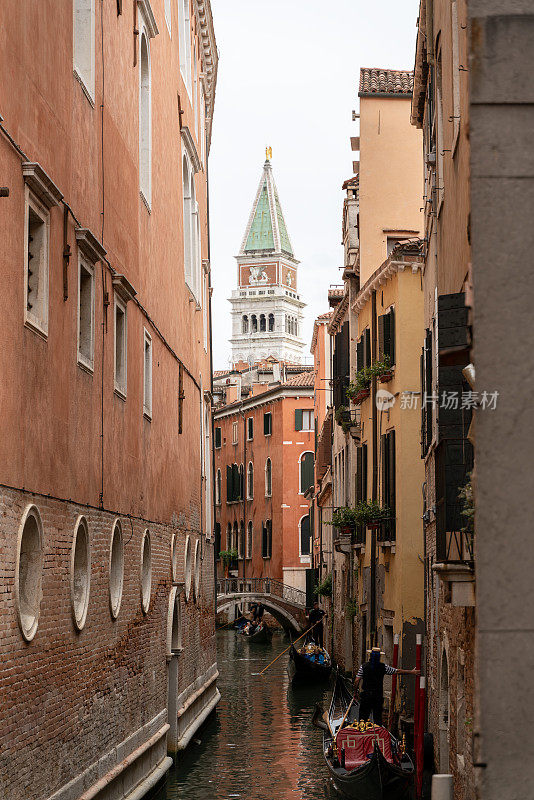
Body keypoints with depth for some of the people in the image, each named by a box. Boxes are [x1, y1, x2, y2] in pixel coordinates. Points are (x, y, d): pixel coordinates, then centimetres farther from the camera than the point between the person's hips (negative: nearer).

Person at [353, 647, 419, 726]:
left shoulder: (363, 666, -5)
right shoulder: (383, 667, -4)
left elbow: (357, 681, -6)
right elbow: (398, 672, 2)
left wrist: (355, 692, 8)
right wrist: (411, 672, 12)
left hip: (366, 695, -1)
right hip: (378, 695, 1)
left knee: (363, 717, 5)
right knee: (378, 717, 9)